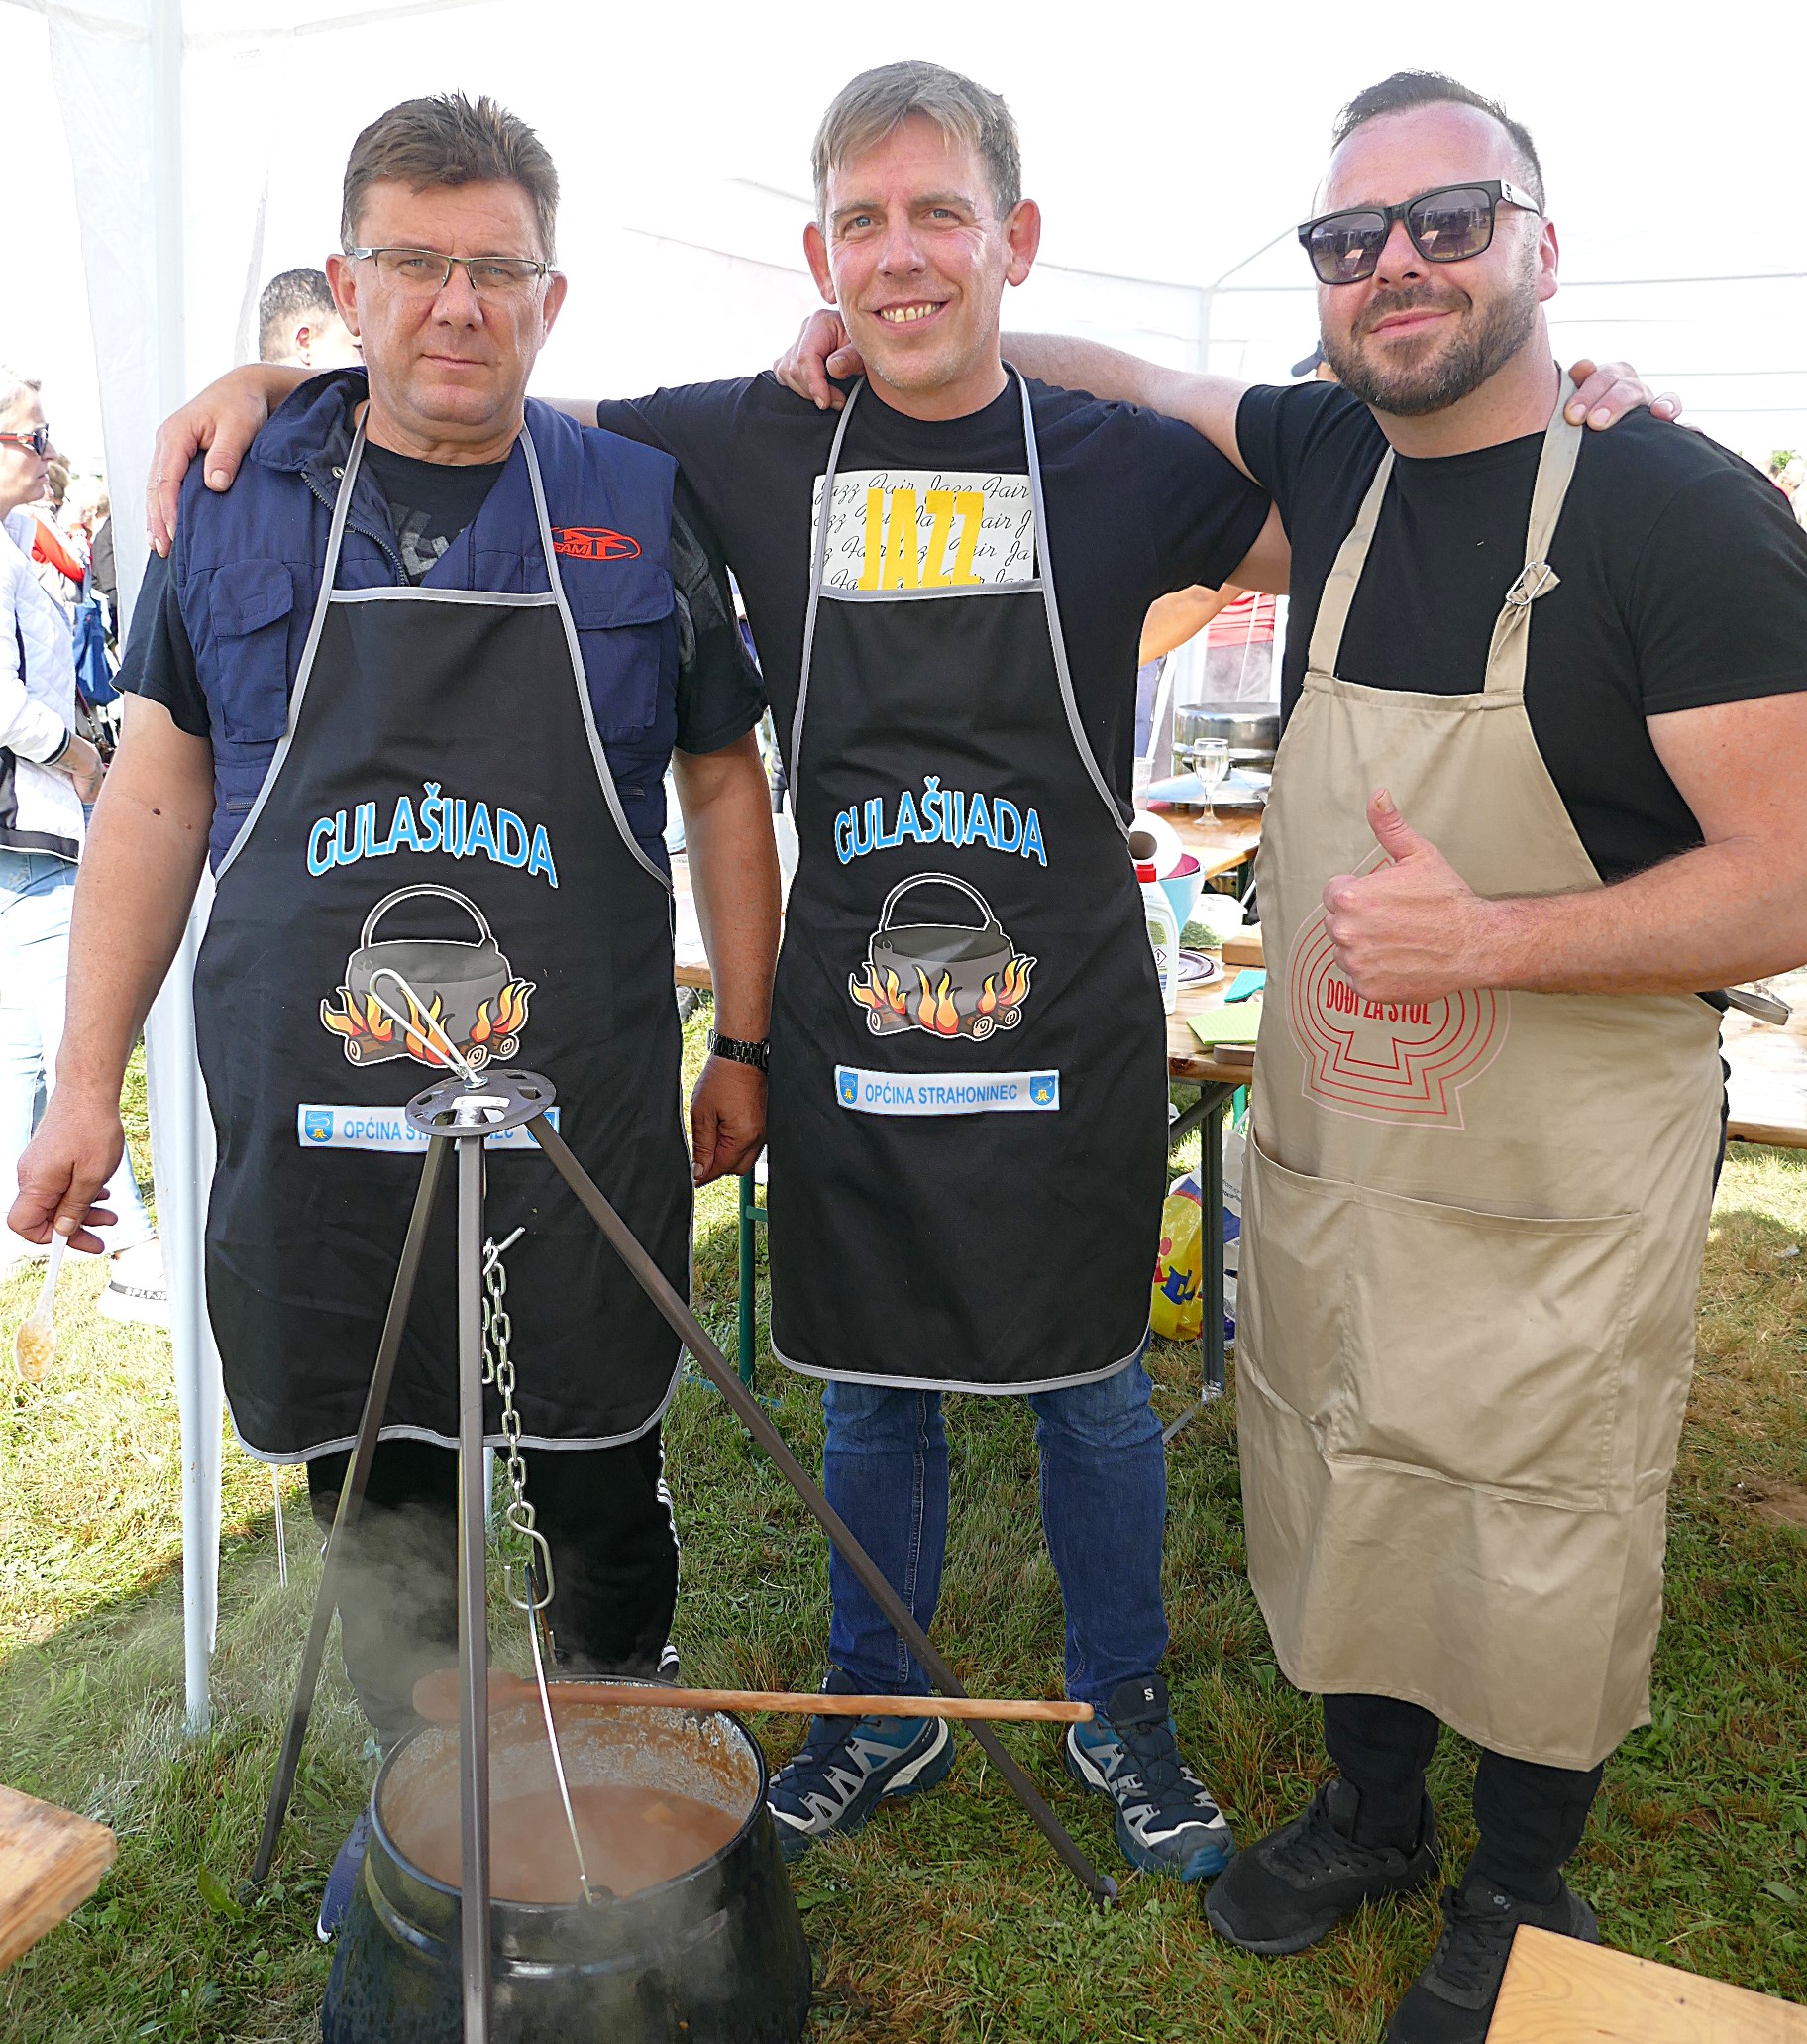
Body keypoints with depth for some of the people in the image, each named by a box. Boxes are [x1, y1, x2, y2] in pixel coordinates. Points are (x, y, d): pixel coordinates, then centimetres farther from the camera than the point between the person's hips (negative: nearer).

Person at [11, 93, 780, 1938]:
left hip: (587, 1125, 0)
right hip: (314, 1125, 1)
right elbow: (158, 796, 7)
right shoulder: (236, 504, 4)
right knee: (373, 1499, 14)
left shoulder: (641, 507, 3)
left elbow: (722, 787, 8)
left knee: (605, 1488, 14)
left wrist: (744, 1043, 6)